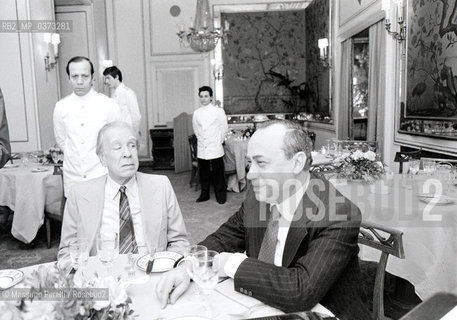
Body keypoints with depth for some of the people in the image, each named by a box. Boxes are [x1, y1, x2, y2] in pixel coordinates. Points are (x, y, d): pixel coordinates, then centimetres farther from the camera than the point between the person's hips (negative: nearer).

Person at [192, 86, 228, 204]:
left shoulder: (218, 111, -3)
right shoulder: (196, 113, 6)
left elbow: (224, 127, 1)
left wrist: (219, 141, 3)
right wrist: (201, 139, 10)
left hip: (215, 149, -3)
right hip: (202, 149, 3)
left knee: (218, 173, 2)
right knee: (203, 173, 10)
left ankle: (221, 195, 14)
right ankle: (204, 194, 23)